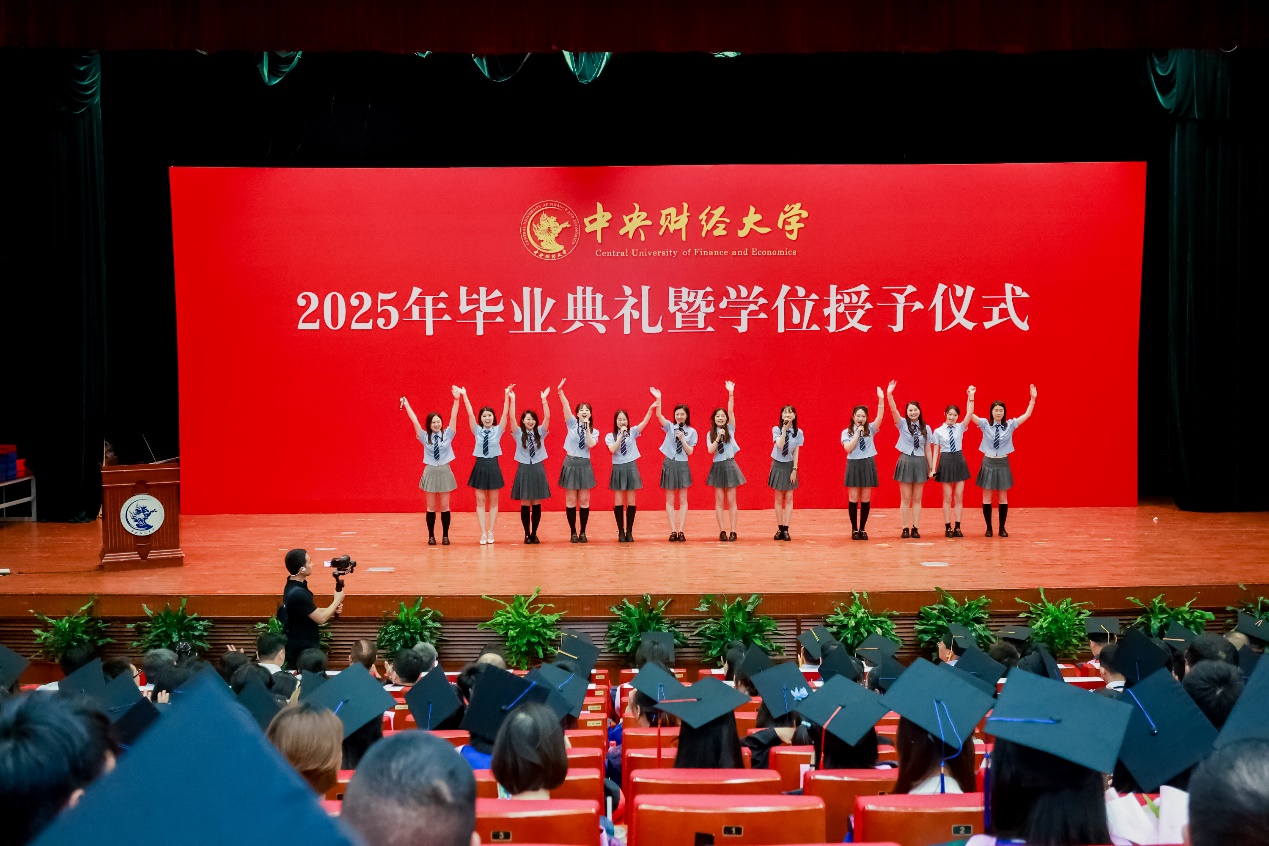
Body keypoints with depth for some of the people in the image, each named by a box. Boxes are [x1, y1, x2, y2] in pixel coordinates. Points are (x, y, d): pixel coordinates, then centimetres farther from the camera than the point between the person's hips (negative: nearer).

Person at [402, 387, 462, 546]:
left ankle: (445, 535, 10)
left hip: (445, 471, 0)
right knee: (431, 506, 5)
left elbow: (453, 416, -10)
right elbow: (414, 420, -4)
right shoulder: (425, 437, 1)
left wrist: (456, 399, -20)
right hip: (431, 472, 0)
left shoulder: (447, 434, -1)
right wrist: (406, 405, -9)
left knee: (444, 506, 4)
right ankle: (431, 536, 12)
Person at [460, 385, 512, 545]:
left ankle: (491, 532, 11)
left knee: (493, 502, 6)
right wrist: (464, 396, -13)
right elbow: (470, 414, -6)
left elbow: (505, 414, -11)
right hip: (480, 467, 1)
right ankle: (483, 534, 4)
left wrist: (507, 395, -19)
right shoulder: (477, 430, 1)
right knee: (480, 502, 2)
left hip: (493, 467, -1)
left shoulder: (498, 430, -1)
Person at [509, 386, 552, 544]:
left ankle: (534, 533, 13)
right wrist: (512, 400, -22)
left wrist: (544, 399, -19)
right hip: (524, 469, -1)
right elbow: (512, 418, -12)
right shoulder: (519, 434, 1)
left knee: (536, 504, 4)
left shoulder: (540, 432, 4)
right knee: (525, 504, 2)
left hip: (538, 469, 1)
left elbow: (547, 417, -9)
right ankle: (527, 534, 10)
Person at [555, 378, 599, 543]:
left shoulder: (594, 431, 6)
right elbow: (565, 406, -15)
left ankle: (583, 532, 12)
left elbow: (590, 445, -13)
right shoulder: (572, 424, 1)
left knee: (584, 500, 3)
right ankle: (573, 532, 10)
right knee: (571, 500, 1)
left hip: (585, 465, 2)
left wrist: (587, 428, -13)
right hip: (571, 463, -1)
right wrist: (560, 391, -29)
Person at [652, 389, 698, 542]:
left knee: (683, 499, 2)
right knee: (670, 500, 2)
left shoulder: (691, 432, 2)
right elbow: (658, 415, -16)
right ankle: (673, 531, 6)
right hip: (669, 464, 0)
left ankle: (681, 530, 6)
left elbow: (690, 452, -3)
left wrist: (682, 439, -16)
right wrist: (658, 399, -28)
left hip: (683, 465, 0)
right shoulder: (669, 427, 1)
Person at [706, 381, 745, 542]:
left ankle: (733, 531, 2)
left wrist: (731, 394, -20)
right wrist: (718, 438, -17)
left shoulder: (730, 429, 3)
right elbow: (710, 450, -8)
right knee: (719, 501, 2)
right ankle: (722, 531, 6)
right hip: (717, 467, 1)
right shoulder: (710, 434, 5)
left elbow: (731, 411, -10)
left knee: (731, 501, 0)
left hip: (730, 466, -1)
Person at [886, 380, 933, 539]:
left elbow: (928, 449, 8)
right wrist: (889, 395, -35)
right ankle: (905, 528, 6)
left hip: (920, 462, 2)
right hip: (906, 462, -2)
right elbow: (893, 410, -19)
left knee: (917, 499, 6)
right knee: (905, 499, 2)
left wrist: (930, 468, 9)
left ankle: (915, 528, 10)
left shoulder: (926, 428, 4)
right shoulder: (902, 424, -1)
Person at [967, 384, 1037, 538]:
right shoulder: (985, 424, -5)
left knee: (1003, 497, 7)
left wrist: (1033, 399, -14)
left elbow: (1027, 415, -5)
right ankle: (989, 527, 14)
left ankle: (1002, 528, 15)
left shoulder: (1010, 425, -1)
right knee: (987, 497, 5)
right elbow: (970, 415, -16)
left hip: (1003, 463, 1)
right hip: (988, 463, -1)